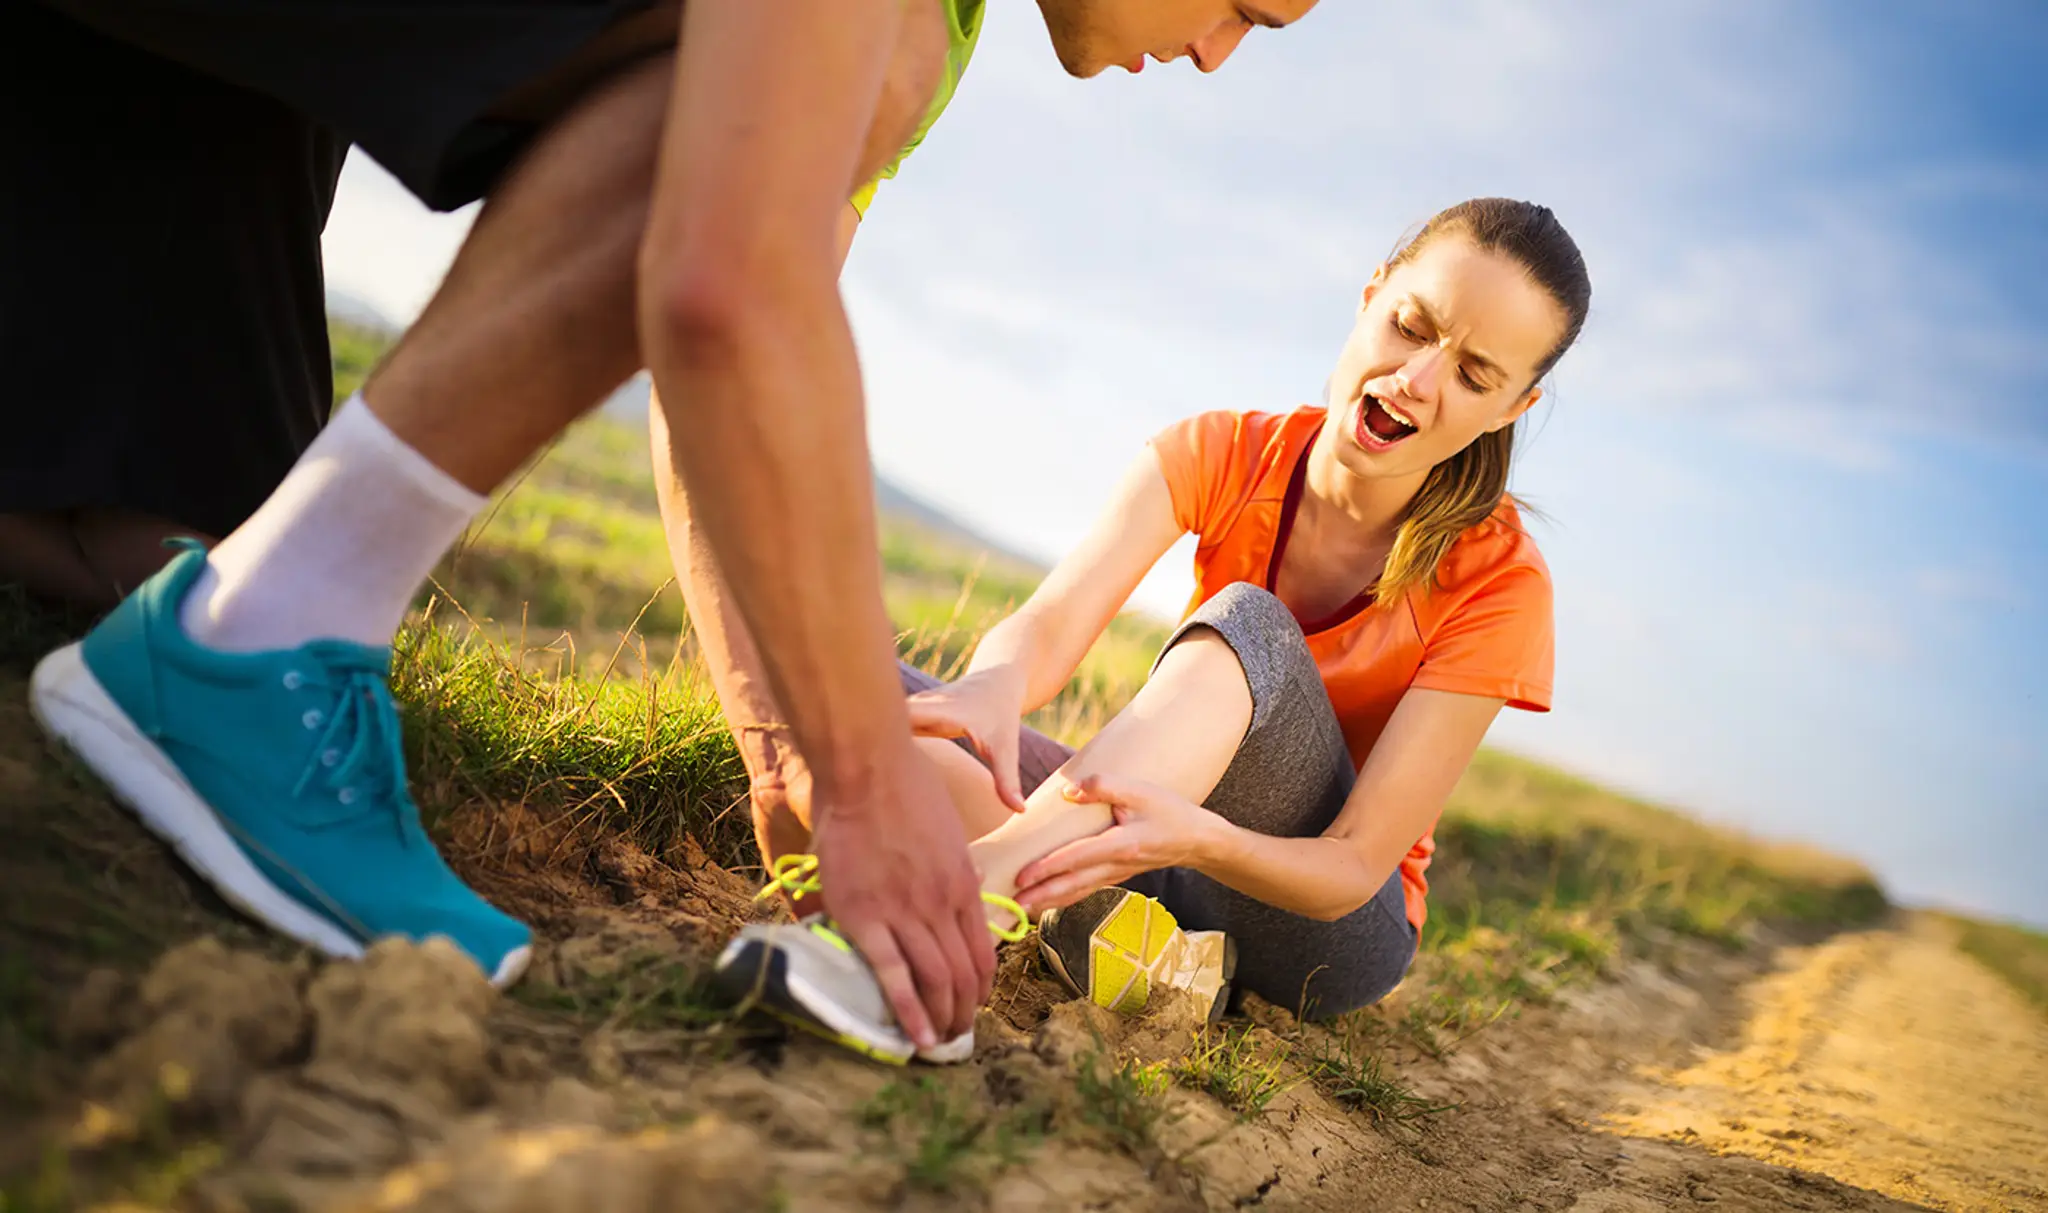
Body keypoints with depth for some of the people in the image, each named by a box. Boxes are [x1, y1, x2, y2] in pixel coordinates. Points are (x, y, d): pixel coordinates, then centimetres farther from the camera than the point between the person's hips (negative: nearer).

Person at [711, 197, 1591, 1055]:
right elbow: (1049, 626, -23)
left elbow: (1355, 868, -21)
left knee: (1248, 622, -33)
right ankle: (1124, 935, -33)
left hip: (1328, 931, -3)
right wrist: (996, 682, -48)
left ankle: (974, 881, -52)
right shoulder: (1222, 456, -8)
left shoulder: (1497, 582, -16)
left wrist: (1197, 838, -43)